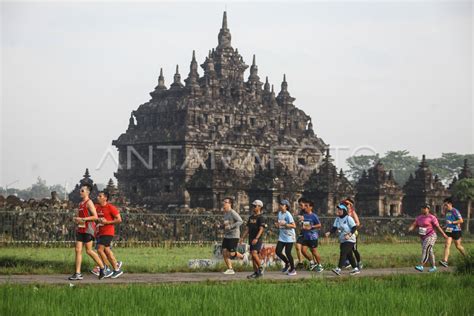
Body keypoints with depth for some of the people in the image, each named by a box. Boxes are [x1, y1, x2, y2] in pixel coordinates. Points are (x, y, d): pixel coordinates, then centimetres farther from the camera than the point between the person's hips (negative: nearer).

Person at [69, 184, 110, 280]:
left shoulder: (89, 203, -8)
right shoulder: (80, 204, 17)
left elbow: (95, 217, -16)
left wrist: (82, 219, -18)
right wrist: (76, 220, 9)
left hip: (88, 229, -8)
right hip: (80, 229, 8)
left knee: (89, 250, -5)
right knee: (78, 250, 1)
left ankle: (103, 267, 10)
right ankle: (78, 274, 0)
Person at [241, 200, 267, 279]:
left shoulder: (260, 218, -7)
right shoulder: (251, 217, 16)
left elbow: (261, 229, -16)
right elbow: (248, 229, 21)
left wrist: (256, 238, -28)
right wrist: (242, 237, 13)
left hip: (257, 240, -8)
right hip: (251, 240, 8)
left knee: (254, 253, -21)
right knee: (253, 256, 8)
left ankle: (261, 269, -8)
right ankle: (256, 272, 13)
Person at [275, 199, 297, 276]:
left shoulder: (288, 215, -15)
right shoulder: (279, 213, 9)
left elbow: (294, 225, -19)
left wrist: (284, 224, -27)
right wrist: (277, 225, 0)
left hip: (289, 237, -7)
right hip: (282, 237, 7)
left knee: (287, 253, -6)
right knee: (278, 251, 0)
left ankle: (293, 269, 9)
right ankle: (287, 263, 23)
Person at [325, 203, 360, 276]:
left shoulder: (348, 218, -11)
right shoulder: (337, 219, 9)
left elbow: (354, 227, -13)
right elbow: (334, 228, 5)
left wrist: (349, 235, -27)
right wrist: (329, 232, -14)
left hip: (349, 240, -8)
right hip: (342, 240, 8)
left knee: (343, 253, -19)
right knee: (349, 254, 11)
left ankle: (339, 269, -25)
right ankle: (355, 269, 21)